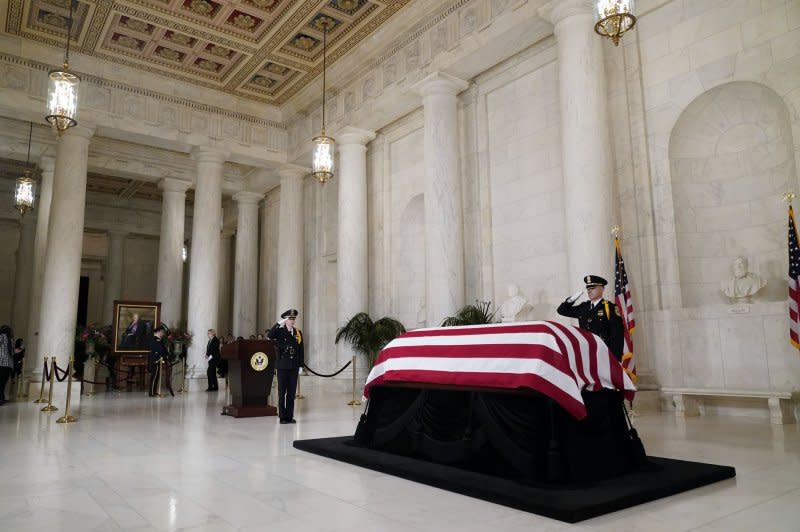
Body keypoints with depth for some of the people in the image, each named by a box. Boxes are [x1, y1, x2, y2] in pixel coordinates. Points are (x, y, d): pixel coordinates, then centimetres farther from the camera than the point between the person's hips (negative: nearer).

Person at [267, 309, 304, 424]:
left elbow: (300, 350, 8)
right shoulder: (279, 331, -1)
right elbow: (269, 336, -22)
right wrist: (279, 323, -24)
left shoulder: (298, 332, 9)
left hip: (294, 366, 3)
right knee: (282, 392, 1)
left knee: (292, 392, 6)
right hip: (282, 366, -3)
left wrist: (301, 365, 3)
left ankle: (290, 416, 14)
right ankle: (282, 417, 8)